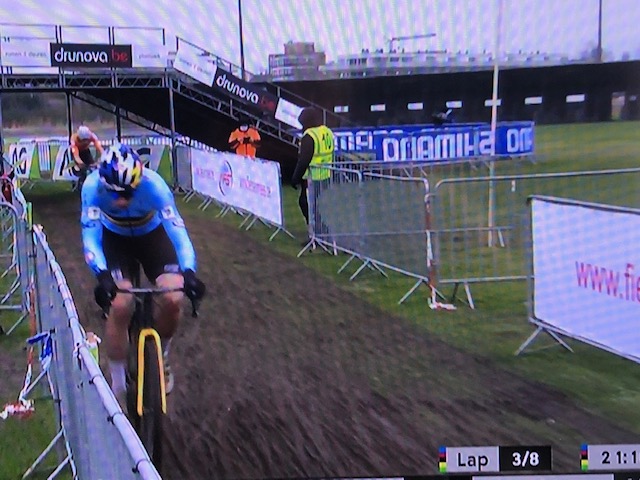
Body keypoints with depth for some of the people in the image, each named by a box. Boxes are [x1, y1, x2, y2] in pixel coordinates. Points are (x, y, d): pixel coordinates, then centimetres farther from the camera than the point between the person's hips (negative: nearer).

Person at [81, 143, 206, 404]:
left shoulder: (153, 184, -35)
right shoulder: (93, 185, -33)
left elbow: (176, 226, -40)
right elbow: (90, 232, -35)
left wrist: (188, 271, -55)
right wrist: (102, 274, -52)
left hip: (152, 234, 0)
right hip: (114, 238, 0)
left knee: (173, 299, -19)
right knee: (120, 305, -20)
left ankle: (161, 355, 14)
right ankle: (118, 385, -2)